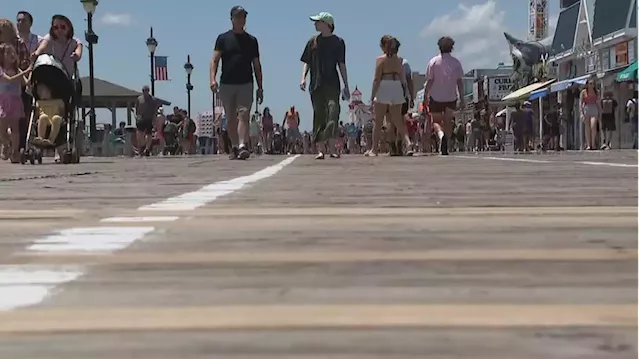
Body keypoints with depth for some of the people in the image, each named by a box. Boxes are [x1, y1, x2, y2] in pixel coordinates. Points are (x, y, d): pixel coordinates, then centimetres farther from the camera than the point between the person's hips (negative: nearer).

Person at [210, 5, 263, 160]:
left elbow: (256, 65, 13)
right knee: (231, 119, 6)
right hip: (226, 84, 1)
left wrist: (260, 88, 8)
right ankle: (234, 147, 17)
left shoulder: (251, 40, 11)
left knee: (243, 115, -14)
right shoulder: (223, 38, 7)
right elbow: (215, 60, 1)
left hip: (245, 85, 0)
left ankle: (242, 147, -24)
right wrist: (212, 79, -16)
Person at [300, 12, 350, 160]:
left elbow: (342, 64, 7)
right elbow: (307, 62, 14)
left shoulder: (338, 42, 7)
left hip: (332, 84, -2)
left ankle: (332, 147, -20)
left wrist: (346, 86, 4)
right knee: (319, 117, 1)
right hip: (316, 85, 2)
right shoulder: (313, 42, 13)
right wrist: (303, 78, -3)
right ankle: (320, 149, 1)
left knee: (333, 112, -17)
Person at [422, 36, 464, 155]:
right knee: (448, 121, 10)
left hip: (436, 97, -1)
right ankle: (445, 147, 4)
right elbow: (459, 82, -1)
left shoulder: (433, 61, -5)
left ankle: (441, 134, -24)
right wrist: (462, 99, 3)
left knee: (436, 121, 8)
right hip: (451, 97, 2)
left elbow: (429, 81, -6)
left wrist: (425, 97, 1)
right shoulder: (456, 62, 0)